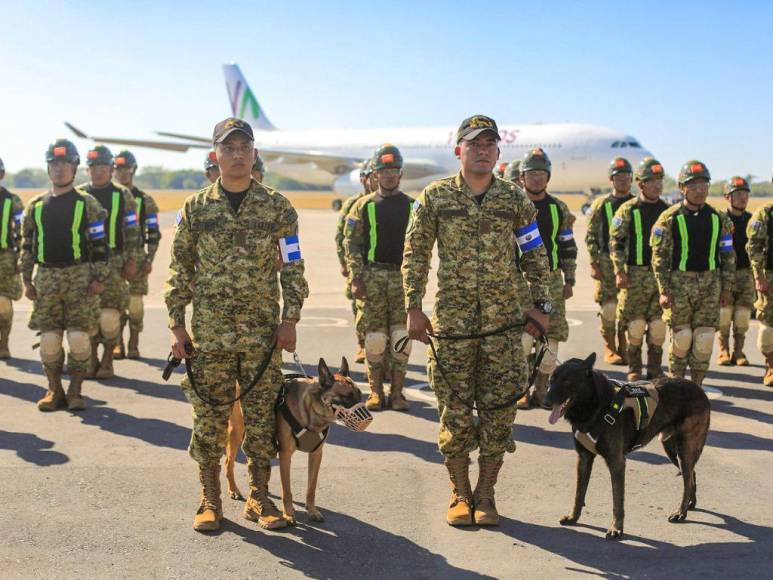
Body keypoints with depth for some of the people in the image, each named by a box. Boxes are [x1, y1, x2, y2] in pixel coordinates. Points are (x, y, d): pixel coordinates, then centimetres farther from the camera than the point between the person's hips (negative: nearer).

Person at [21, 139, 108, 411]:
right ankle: (54, 390, 15)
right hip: (46, 277, 3)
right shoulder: (36, 206, 11)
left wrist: (99, 278, -7)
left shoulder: (87, 204, 2)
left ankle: (75, 390, 9)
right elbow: (26, 245, 15)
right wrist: (27, 280, 8)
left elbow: (100, 244, 0)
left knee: (79, 337, -5)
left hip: (80, 276, -3)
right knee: (49, 338, 2)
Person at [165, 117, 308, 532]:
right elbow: (180, 269, 6)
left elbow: (292, 267, 5)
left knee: (262, 417, 5)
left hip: (263, 333, 0)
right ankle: (210, 499, 18)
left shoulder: (277, 207, 3)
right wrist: (177, 324, 1)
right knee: (209, 417, 5)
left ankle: (259, 497, 18)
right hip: (208, 332, 0)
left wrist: (289, 320, -2)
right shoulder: (195, 208, 4)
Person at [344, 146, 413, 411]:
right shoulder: (363, 206, 5)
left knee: (401, 337, 0)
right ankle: (376, 391, 11)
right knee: (374, 338, 1)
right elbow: (351, 243, 1)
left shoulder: (412, 207, 10)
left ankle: (397, 391, 9)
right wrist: (356, 278, -7)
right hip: (372, 278, -1)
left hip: (403, 279, 1)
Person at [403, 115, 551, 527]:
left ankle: (485, 496, 16)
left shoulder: (515, 199, 6)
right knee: (455, 411, 3)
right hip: (451, 319, -1)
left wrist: (539, 304, 7)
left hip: (503, 321, 2)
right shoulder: (435, 197, 2)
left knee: (499, 410, 3)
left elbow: (536, 255, 12)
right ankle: (460, 495, 17)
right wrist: (414, 308, -1)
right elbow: (415, 254, 5)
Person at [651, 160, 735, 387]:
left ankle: (697, 386, 14)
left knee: (705, 338, 2)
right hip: (680, 283, -3)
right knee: (681, 337, 1)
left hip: (710, 284, 3)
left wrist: (727, 288, 7)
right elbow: (660, 256, -5)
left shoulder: (718, 219, 7)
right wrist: (664, 290, -10)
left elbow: (728, 255, 12)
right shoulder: (670, 218, -3)